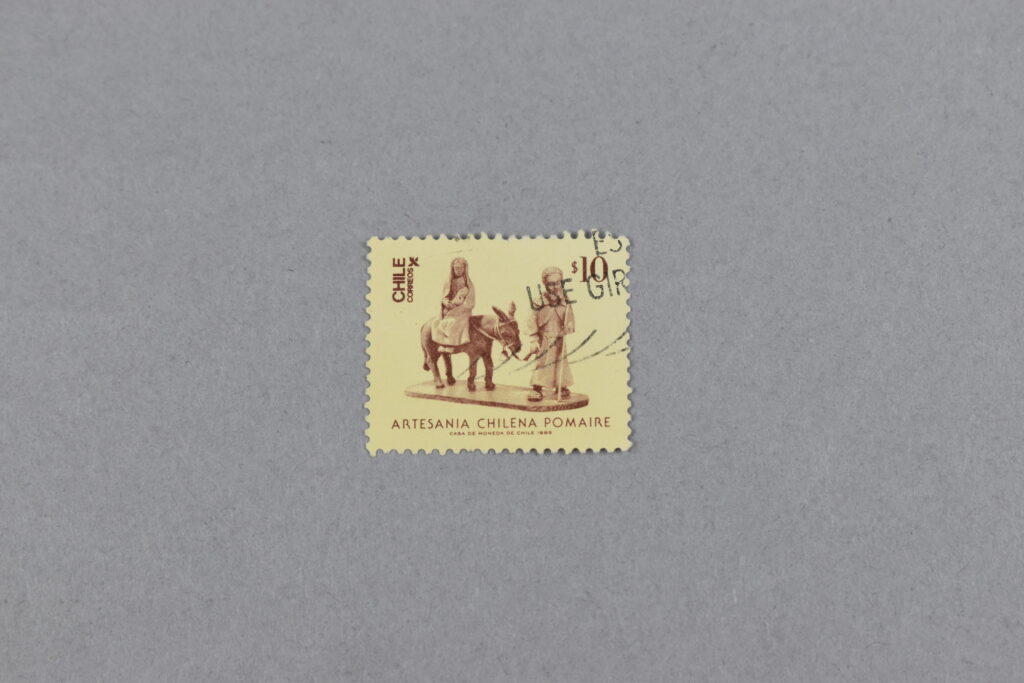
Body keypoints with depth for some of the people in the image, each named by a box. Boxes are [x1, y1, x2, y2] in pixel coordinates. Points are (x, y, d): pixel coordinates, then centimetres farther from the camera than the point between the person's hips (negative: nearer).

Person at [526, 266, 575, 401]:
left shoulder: (565, 303, -1)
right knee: (542, 364, -5)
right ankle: (537, 390, 0)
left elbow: (570, 319, 5)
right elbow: (532, 321, -8)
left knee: (561, 363, 13)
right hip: (544, 339, -3)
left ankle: (563, 388, 29)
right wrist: (535, 340, -11)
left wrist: (569, 327, -18)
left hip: (559, 339, 3)